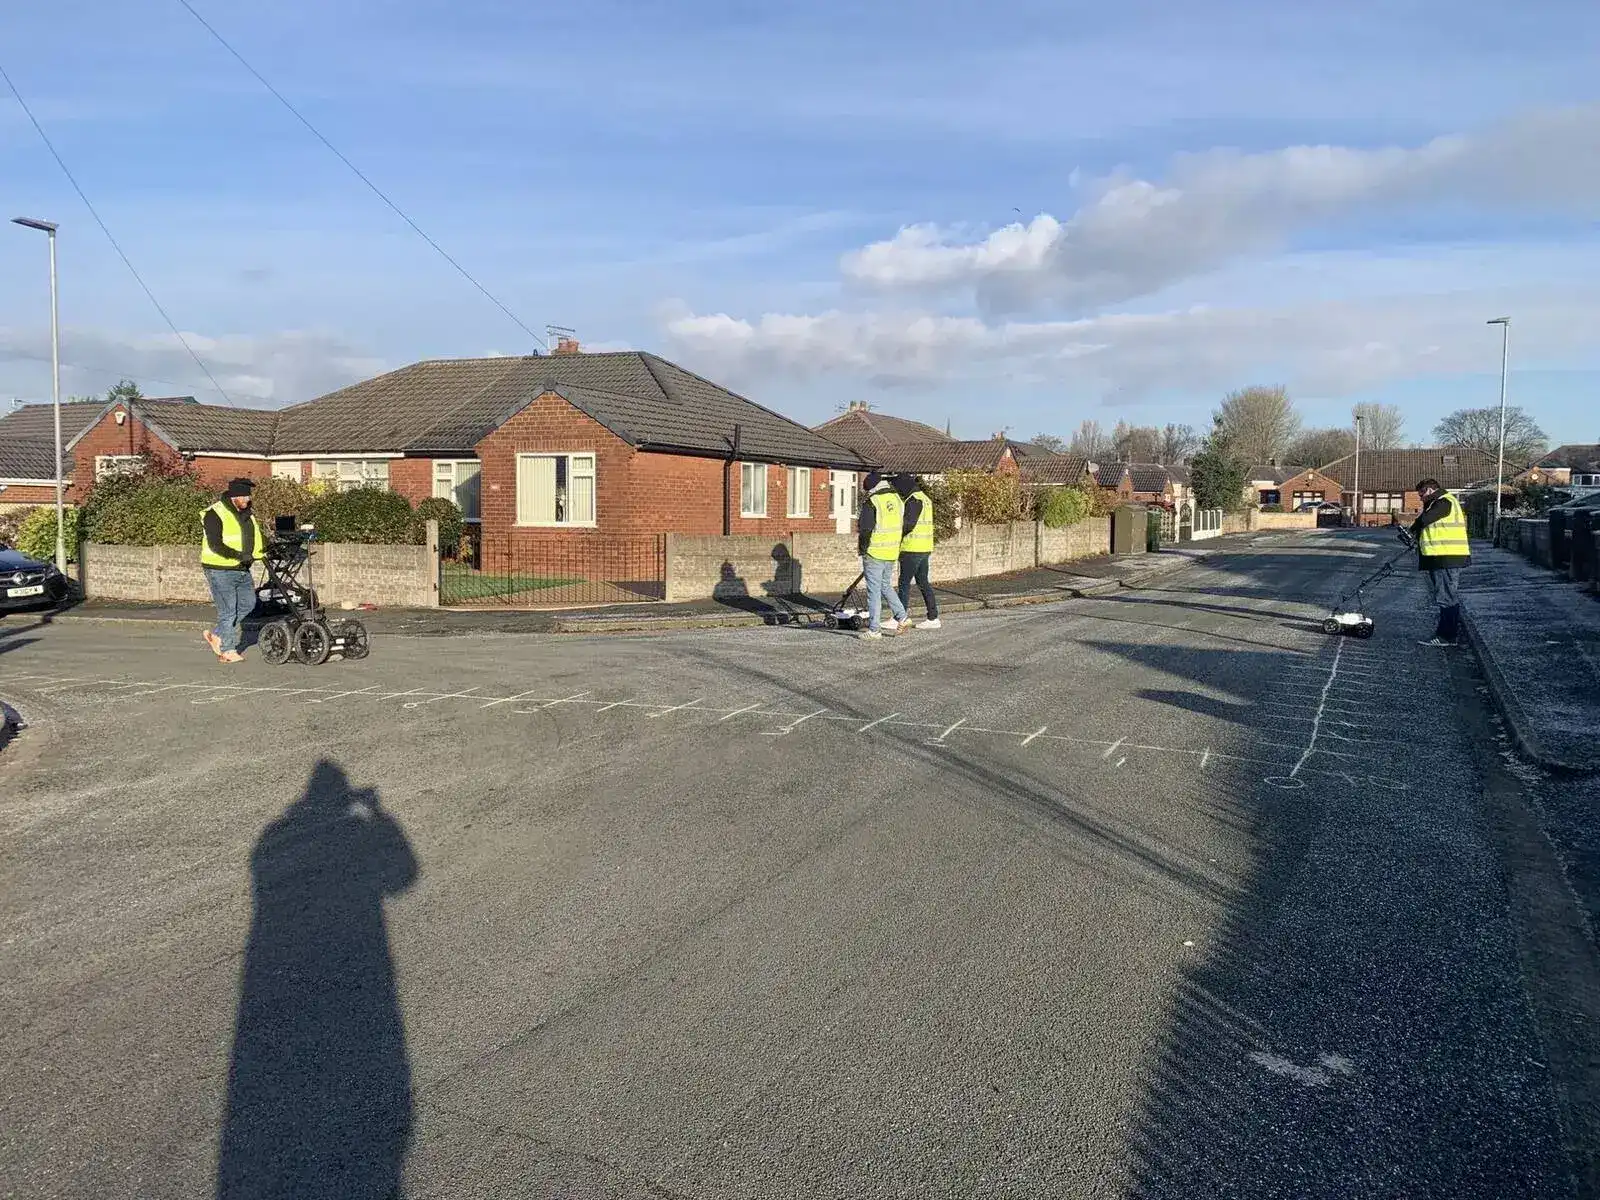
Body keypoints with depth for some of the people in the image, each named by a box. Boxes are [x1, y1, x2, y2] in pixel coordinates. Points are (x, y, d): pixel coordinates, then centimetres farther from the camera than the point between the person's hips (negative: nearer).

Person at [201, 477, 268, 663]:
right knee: (228, 610, -3)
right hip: (221, 570, -8)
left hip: (242, 570, 8)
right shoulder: (215, 514, -14)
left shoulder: (246, 514, 13)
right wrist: (239, 555, -32)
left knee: (247, 603, 13)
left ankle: (216, 635, 26)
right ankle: (228, 650, 9)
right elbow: (215, 544, -22)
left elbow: (257, 537, 17)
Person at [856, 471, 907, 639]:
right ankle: (901, 616, 16)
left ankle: (873, 629, 2)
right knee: (886, 585, 23)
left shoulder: (871, 502, -14)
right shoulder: (897, 499, 8)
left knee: (874, 590, -1)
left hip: (875, 553, -7)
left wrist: (863, 548, -4)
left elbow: (865, 529, -17)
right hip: (892, 553, 7)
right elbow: (904, 525, 14)